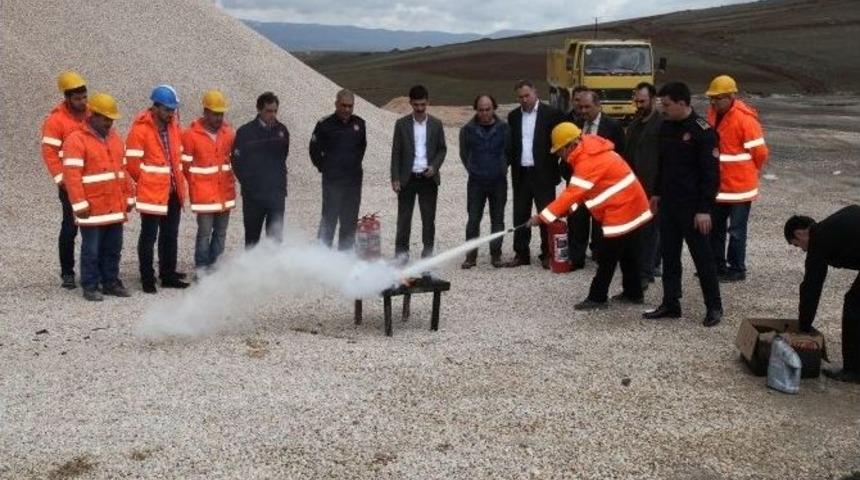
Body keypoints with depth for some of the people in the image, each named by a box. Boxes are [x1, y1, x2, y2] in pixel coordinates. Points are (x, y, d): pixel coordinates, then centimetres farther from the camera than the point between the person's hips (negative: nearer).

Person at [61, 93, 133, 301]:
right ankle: (90, 287, 9)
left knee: (113, 248, 12)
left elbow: (123, 170, 19)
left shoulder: (115, 138, 15)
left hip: (116, 207, 7)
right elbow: (71, 175, -15)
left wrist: (128, 197, 17)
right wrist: (80, 204, -19)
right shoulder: (76, 140, -9)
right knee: (91, 249, 1)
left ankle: (111, 282, 23)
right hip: (93, 208, -7)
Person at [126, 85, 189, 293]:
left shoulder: (173, 126, 8)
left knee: (170, 235, 14)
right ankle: (147, 279, 10)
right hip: (151, 192, -7)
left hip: (173, 191, 7)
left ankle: (168, 275, 24)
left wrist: (179, 180, 9)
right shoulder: (141, 129, -13)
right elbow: (132, 162, -13)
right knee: (149, 236, 2)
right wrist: (145, 182, -3)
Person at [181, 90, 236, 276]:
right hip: (204, 194, -5)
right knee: (204, 232, -3)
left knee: (221, 232, 10)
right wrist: (195, 185, 3)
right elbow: (186, 164, -4)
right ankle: (201, 268, 9)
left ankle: (215, 266, 21)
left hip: (225, 192, 5)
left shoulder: (228, 132, 6)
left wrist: (230, 182, 13)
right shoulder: (192, 134, -8)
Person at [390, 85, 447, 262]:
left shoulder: (436, 124, 4)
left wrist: (434, 166, -9)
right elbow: (396, 152, 1)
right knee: (404, 216, 2)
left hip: (428, 178, 1)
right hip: (407, 178, -1)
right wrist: (395, 178, -6)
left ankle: (428, 250, 16)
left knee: (429, 217, 6)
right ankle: (401, 251, 11)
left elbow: (442, 149, 9)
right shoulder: (402, 124, 1)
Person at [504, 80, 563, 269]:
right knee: (520, 215, 8)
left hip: (543, 174, -4)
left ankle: (548, 254, 10)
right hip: (520, 173, 4)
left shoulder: (551, 114, -4)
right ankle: (521, 254, 16)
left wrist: (551, 165, -9)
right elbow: (511, 144, 11)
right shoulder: (513, 116, 9)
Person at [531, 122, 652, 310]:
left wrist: (542, 217, -24)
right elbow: (577, 191, 11)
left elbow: (573, 193, -26)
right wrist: (566, 209, 0)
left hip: (621, 210, -10)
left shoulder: (589, 161, -23)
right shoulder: (590, 151, 8)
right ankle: (633, 293, 28)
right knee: (628, 253, 18)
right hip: (631, 206, 10)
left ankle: (597, 297, 3)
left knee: (607, 258, -3)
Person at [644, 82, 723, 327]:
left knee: (702, 256, 1)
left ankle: (714, 307, 12)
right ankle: (670, 304, 21)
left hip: (692, 206, -7)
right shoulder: (666, 127, 8)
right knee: (669, 255, 11)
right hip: (668, 203, 7)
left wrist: (705, 209, -20)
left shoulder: (702, 131, -15)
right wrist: (657, 193, 18)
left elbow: (711, 173, -17)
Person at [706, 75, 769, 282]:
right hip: (717, 184, 7)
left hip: (739, 185, -7)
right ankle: (717, 265, 27)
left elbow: (760, 152, -14)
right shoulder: (713, 113, 3)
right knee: (715, 227, 15)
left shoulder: (745, 119, -19)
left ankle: (737, 269, 15)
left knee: (736, 230, 3)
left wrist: (750, 172, 2)